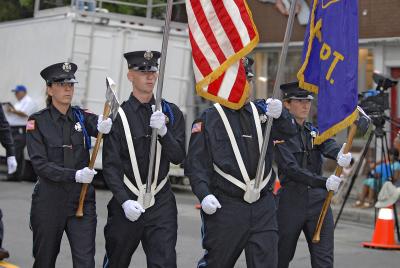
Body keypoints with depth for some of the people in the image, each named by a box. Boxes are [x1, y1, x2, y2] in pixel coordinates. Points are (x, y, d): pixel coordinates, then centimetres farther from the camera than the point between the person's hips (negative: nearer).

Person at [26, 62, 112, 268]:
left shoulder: (82, 117, 4)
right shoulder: (37, 121, -5)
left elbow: (101, 124, -17)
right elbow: (40, 164, -12)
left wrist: (105, 127, -41)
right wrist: (75, 175, -22)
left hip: (82, 199, 2)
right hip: (49, 200, -1)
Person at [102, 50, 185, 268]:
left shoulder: (171, 112, 4)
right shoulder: (118, 115, -3)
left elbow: (178, 157, -1)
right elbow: (110, 166, -6)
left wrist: (163, 131, -18)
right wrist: (125, 201, -18)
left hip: (161, 203, 1)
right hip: (126, 203, -1)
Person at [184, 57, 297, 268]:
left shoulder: (261, 110, 11)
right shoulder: (209, 119, -1)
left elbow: (289, 131, -1)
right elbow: (196, 163, -6)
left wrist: (279, 115, -21)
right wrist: (204, 194, -19)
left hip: (263, 208, 3)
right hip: (225, 208, -3)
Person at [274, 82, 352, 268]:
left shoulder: (314, 131, 12)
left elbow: (328, 145, -11)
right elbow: (290, 169, -18)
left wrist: (341, 155, -36)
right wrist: (324, 182, -29)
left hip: (319, 202, 4)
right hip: (291, 203, -4)